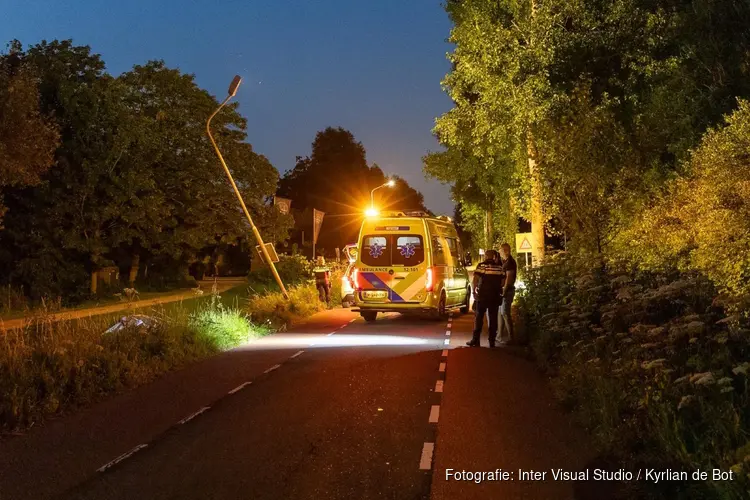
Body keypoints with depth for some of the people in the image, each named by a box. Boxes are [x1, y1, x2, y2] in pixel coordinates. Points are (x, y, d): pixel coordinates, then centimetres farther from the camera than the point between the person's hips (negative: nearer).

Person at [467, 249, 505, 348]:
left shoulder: (481, 265, -7)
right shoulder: (499, 267, 5)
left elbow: (474, 281, -13)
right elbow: (502, 282, 8)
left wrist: (473, 290, 1)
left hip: (482, 296, -3)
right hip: (495, 296, 3)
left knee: (479, 318, 4)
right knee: (493, 318, 8)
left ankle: (476, 340, 2)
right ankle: (492, 341, 9)